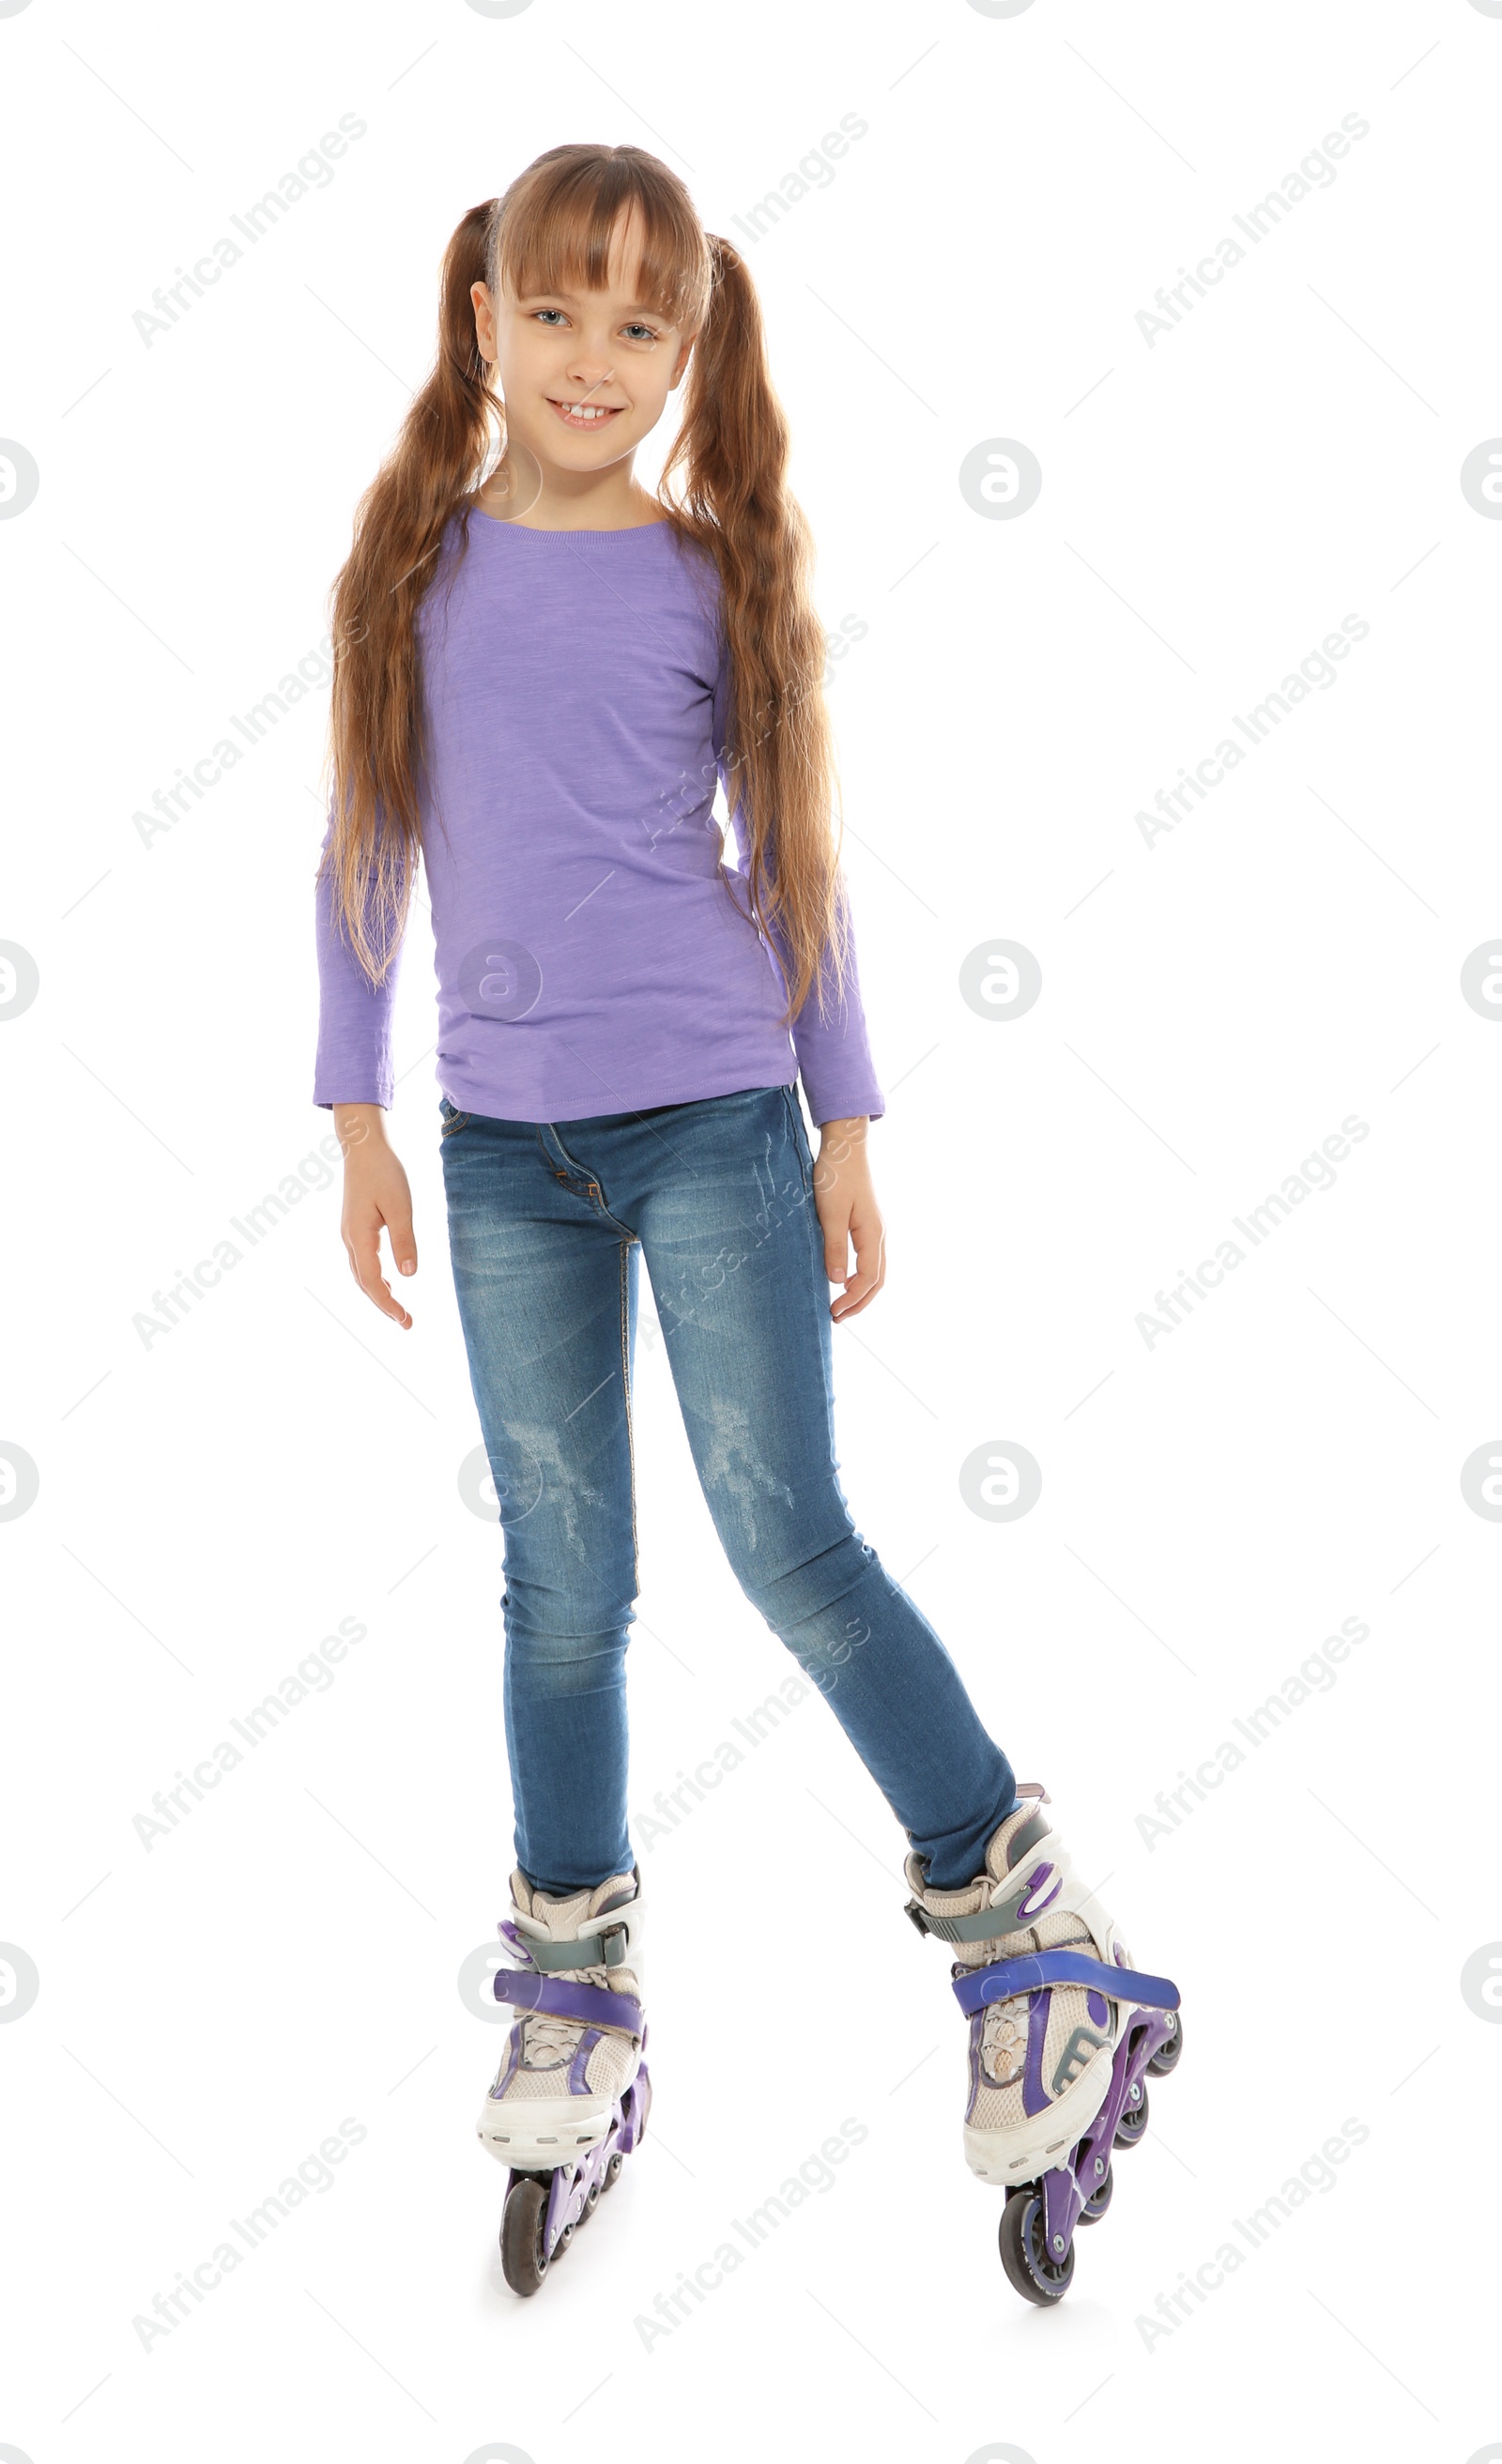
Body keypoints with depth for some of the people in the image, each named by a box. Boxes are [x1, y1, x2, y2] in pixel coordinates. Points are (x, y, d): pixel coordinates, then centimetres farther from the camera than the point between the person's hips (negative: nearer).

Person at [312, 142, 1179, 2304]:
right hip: (504, 1147, 2)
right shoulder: (415, 566, 6)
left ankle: (1032, 1925, 13)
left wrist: (847, 1133, 2)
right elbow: (364, 853, 9)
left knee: (790, 1545, -4)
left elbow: (797, 865, 5)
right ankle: (576, 2009, 23)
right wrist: (361, 1122, 5)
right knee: (563, 1583, 8)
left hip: (715, 1121, -2)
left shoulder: (723, 576, 2)